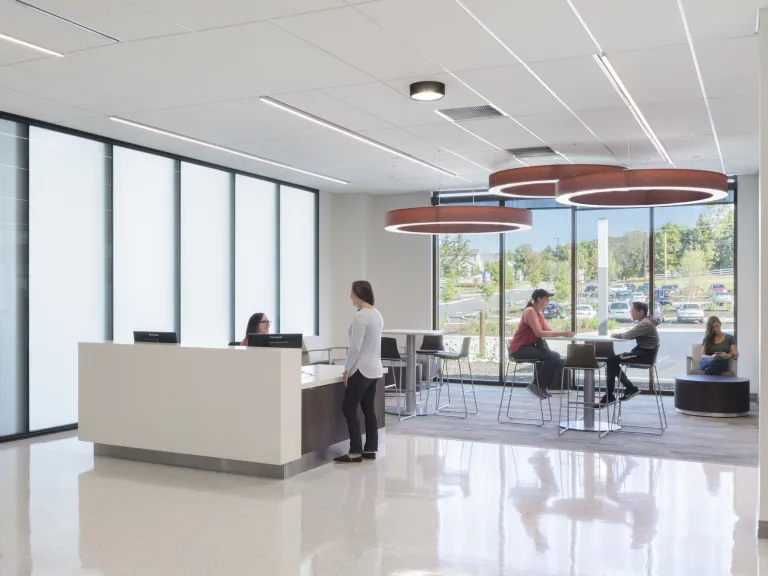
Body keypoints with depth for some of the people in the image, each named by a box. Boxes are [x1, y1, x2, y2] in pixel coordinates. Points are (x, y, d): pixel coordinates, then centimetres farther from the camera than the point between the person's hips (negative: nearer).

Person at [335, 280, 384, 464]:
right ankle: (370, 450, 16)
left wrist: (347, 369, -12)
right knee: (369, 410, 12)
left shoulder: (361, 315, -18)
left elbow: (355, 347, -20)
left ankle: (355, 452, 1)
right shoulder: (377, 314, 11)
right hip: (374, 367, 9)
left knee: (348, 408, -1)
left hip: (362, 369, -9)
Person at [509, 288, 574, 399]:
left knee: (555, 356, -1)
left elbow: (550, 330, 8)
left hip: (529, 346, 9)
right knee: (552, 357, -20)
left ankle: (541, 387, 5)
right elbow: (539, 333, -25)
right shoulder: (530, 311, -15)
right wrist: (561, 334, -25)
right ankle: (536, 385, -10)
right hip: (519, 349, -9)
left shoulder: (539, 312, 14)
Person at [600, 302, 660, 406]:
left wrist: (615, 335, -7)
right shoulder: (643, 322, 16)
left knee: (612, 360, -16)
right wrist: (616, 334, -3)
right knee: (612, 360, 11)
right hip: (642, 352, 10)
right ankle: (630, 388, 11)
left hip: (645, 354, -10)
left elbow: (628, 335, -25)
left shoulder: (645, 324, -18)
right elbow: (630, 334, 15)